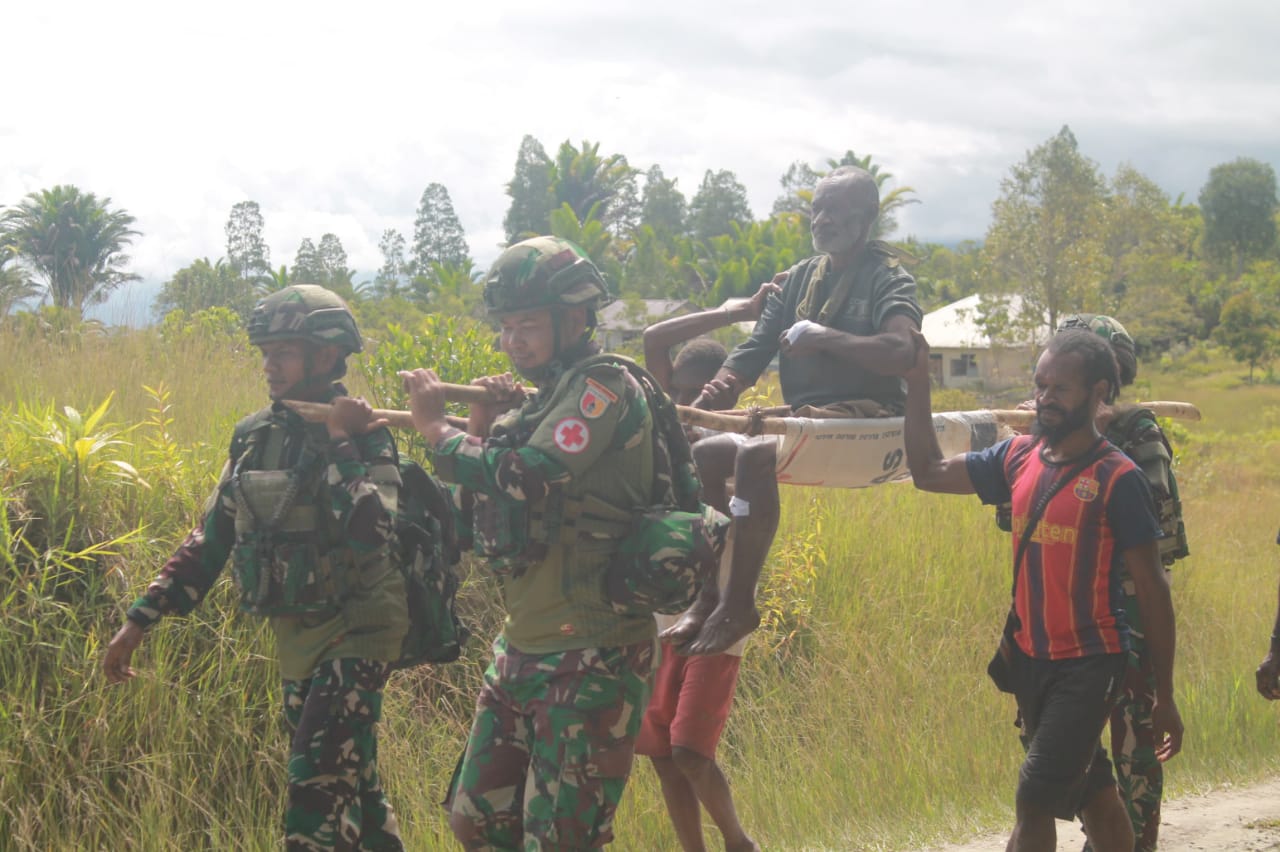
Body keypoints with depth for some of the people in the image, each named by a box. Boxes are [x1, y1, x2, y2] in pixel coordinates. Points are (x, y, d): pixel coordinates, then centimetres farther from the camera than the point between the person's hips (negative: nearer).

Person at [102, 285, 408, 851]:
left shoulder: (362, 437, -14)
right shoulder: (254, 436, 4)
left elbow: (370, 535, -31)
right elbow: (212, 536, 11)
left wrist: (340, 442, -26)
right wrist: (140, 619, 7)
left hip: (356, 630, -7)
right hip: (294, 636, 7)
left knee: (318, 787, -15)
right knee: (351, 785, 15)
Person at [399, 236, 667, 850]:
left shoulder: (603, 387, -12)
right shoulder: (538, 401, 15)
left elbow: (526, 480, -26)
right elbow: (483, 514, 17)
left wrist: (437, 429, -12)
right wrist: (482, 427, 2)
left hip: (592, 656, -9)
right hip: (523, 648, 9)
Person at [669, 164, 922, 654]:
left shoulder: (888, 278, -4)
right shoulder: (798, 279, 17)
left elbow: (902, 352, -23)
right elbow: (755, 351, 11)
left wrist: (822, 337, -18)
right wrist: (718, 392, -10)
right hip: (805, 415, 8)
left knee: (755, 456, -32)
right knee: (701, 455, -8)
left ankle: (740, 604, -24)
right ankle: (709, 594, -6)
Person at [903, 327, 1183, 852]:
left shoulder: (1118, 480, -11)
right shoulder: (1018, 458, 5)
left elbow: (1152, 591, -8)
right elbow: (928, 472, 11)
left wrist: (1164, 698, -7)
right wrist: (918, 381, 1)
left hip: (1088, 666, -6)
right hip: (1030, 660, 6)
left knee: (1035, 800, -11)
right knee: (1091, 795, 15)